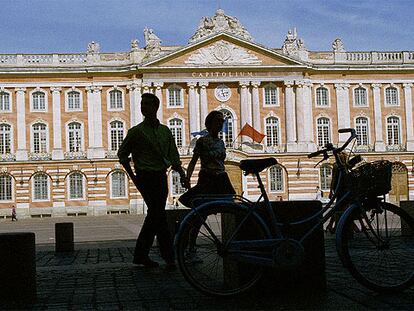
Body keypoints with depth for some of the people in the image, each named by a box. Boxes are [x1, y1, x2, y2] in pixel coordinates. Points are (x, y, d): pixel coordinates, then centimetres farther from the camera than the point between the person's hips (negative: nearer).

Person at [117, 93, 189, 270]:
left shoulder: (165, 131, 11)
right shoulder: (136, 131, -2)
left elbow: (174, 157, 13)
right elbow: (122, 154, 4)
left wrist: (182, 175, 0)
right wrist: (133, 177, -2)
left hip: (161, 177, 6)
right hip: (146, 178, -6)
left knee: (154, 216, 9)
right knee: (159, 215, -12)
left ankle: (141, 255, 21)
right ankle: (169, 257, -9)